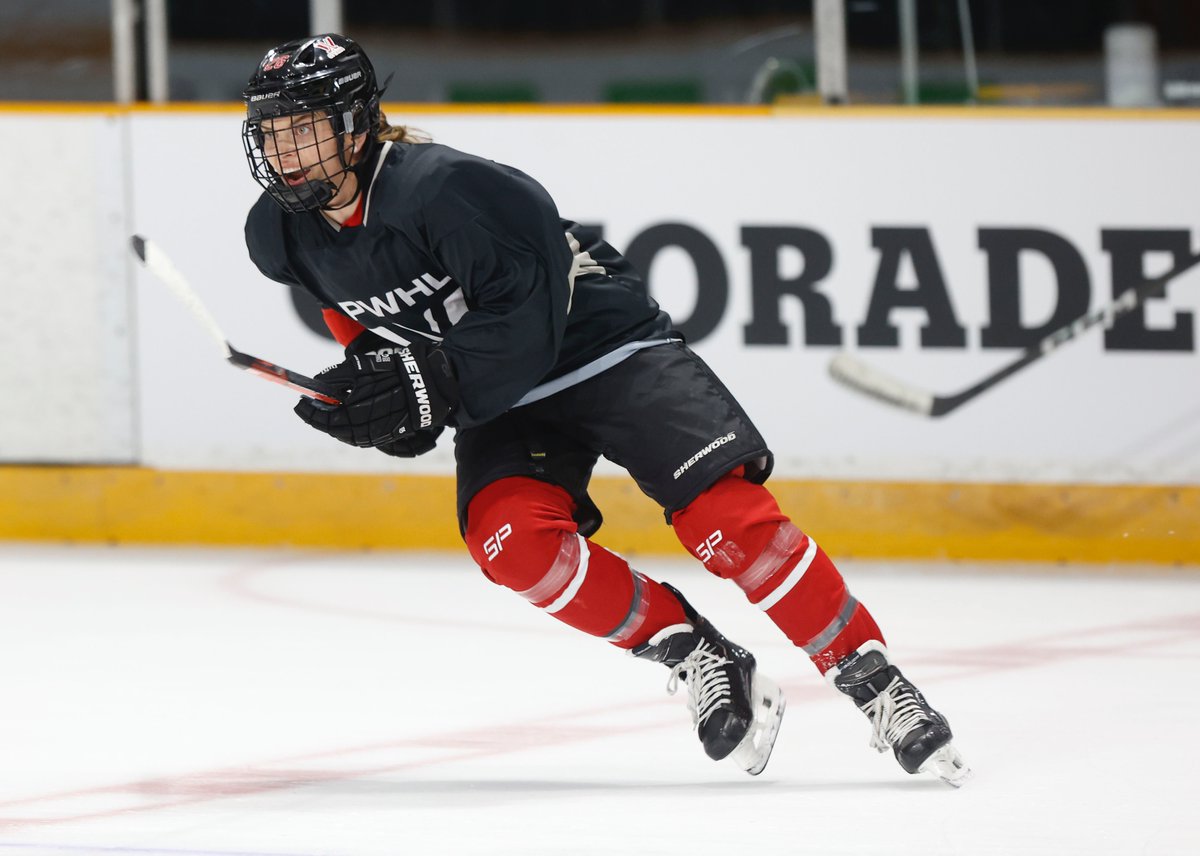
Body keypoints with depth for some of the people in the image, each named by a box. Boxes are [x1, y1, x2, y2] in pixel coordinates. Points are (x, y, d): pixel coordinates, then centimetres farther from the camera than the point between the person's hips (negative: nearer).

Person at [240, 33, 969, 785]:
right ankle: (694, 656, -6)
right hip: (499, 401, 6)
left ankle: (875, 685, -8)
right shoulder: (285, 237, -5)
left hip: (603, 348, -6)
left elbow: (522, 325, -29)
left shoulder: (447, 189, -28)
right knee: (512, 540, -24)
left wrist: (426, 385, -32)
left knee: (726, 517, -20)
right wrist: (369, 374, 3)